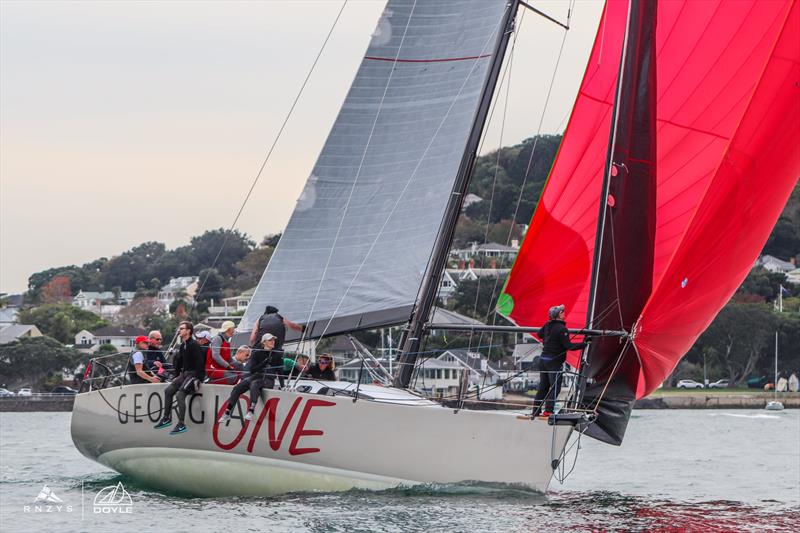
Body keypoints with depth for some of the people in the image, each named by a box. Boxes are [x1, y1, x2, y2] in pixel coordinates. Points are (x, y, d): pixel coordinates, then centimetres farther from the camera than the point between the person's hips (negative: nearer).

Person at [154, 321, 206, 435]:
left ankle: (181, 425, -23)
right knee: (168, 390, 3)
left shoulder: (194, 345, -14)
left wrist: (198, 379, -23)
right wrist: (176, 377, 16)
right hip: (184, 373, 9)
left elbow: (199, 363, -19)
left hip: (194, 374, -9)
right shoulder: (183, 346, 14)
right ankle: (166, 419, 11)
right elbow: (179, 361, 22)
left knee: (180, 394, -23)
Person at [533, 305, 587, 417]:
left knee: (543, 387, 13)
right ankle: (548, 410, -11)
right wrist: (583, 345, -13)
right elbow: (568, 346, -19)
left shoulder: (547, 325, 8)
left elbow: (539, 334, 27)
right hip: (554, 361, -8)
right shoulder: (561, 328, -16)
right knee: (555, 387, -4)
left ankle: (536, 411, 15)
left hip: (543, 359, 8)